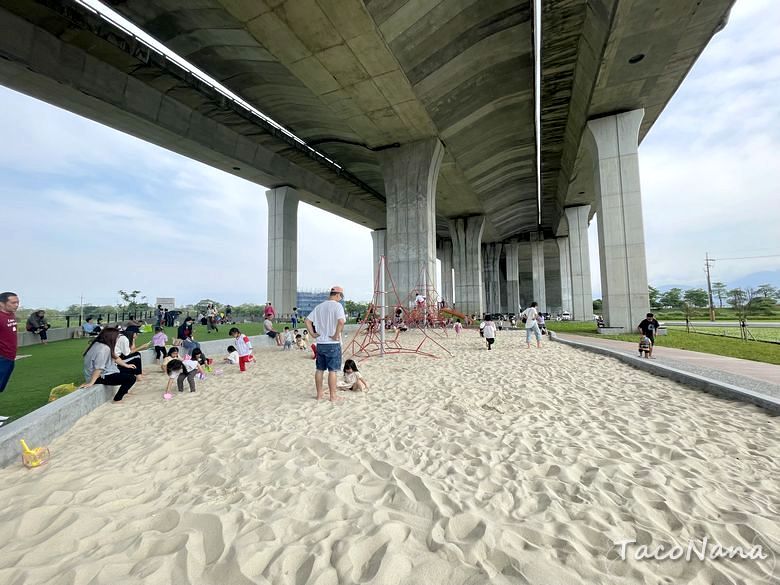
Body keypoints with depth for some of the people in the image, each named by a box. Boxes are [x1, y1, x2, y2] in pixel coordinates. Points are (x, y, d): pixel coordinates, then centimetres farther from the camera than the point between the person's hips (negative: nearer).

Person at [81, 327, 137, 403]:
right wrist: (91, 383, -34)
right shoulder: (103, 349, -29)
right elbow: (98, 368, -33)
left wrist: (126, 365, 21)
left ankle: (124, 390, 38)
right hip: (101, 377, -11)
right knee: (131, 378, -16)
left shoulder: (100, 344, 3)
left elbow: (114, 357, 14)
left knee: (129, 370, 19)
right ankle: (117, 400, -1)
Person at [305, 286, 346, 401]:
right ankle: (333, 396, 10)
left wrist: (313, 334, 8)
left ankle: (319, 394, 24)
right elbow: (341, 321, -27)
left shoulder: (319, 306, 9)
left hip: (320, 343, 6)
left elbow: (307, 321, 9)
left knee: (319, 369, 14)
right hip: (333, 344, -6)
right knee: (333, 370, 3)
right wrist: (336, 335, -17)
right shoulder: (337, 305, -10)